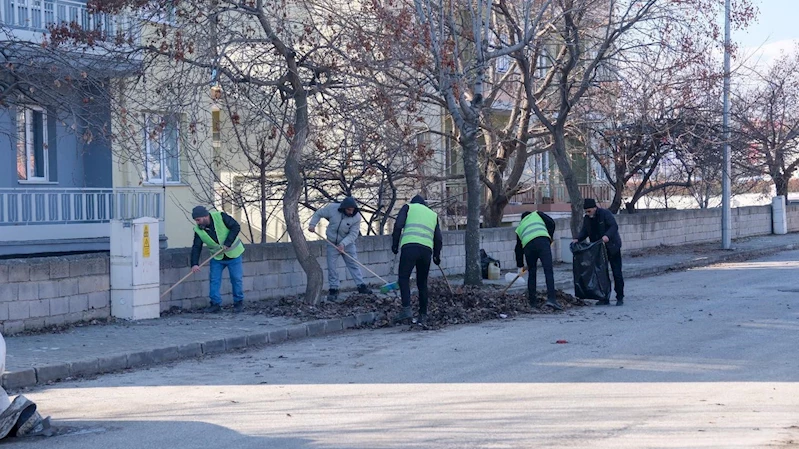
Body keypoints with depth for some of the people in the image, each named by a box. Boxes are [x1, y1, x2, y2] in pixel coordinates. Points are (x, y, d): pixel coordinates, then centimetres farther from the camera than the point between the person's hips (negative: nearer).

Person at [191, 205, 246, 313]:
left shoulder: (220, 217, -21)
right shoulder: (198, 230, -9)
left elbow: (236, 227, -19)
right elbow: (196, 247, -11)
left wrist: (227, 243, -25)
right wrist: (194, 263, -24)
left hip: (233, 254, -3)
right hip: (217, 258, 3)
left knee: (237, 279, 2)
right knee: (214, 281, -2)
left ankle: (239, 302, 17)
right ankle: (215, 304, 7)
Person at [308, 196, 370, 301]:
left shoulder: (356, 217, -21)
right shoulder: (332, 208, -20)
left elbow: (353, 234, -20)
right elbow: (318, 214, -4)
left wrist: (343, 244, -31)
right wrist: (312, 224, -17)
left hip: (347, 244, 0)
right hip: (332, 243, 0)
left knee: (354, 264, -1)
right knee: (331, 267, 1)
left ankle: (361, 286, 5)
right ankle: (333, 289, 11)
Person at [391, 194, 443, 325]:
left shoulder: (408, 207, 19)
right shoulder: (433, 214, 30)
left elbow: (398, 226, 3)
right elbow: (438, 238, 24)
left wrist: (395, 244, 10)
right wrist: (437, 256, 35)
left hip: (410, 247, -4)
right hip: (427, 249, 4)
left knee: (403, 278, -5)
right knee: (422, 283, 10)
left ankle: (406, 309, -20)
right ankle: (423, 315, 10)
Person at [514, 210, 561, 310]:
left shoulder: (519, 227, 36)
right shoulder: (536, 214, 31)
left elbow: (518, 248, 35)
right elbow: (551, 223, 14)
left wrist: (520, 265, 42)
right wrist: (550, 238, 25)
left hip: (528, 246, 3)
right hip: (542, 241, -3)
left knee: (532, 273, 17)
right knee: (548, 271, -9)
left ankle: (532, 301, 21)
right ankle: (551, 299, -22)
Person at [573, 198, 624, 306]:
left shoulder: (605, 213, -15)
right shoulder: (587, 218, 4)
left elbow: (614, 226, -23)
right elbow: (584, 231, 6)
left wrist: (607, 236, -40)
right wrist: (578, 239, -13)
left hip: (612, 247, -6)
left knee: (617, 273, -2)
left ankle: (620, 298, 4)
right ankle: (605, 298, 10)